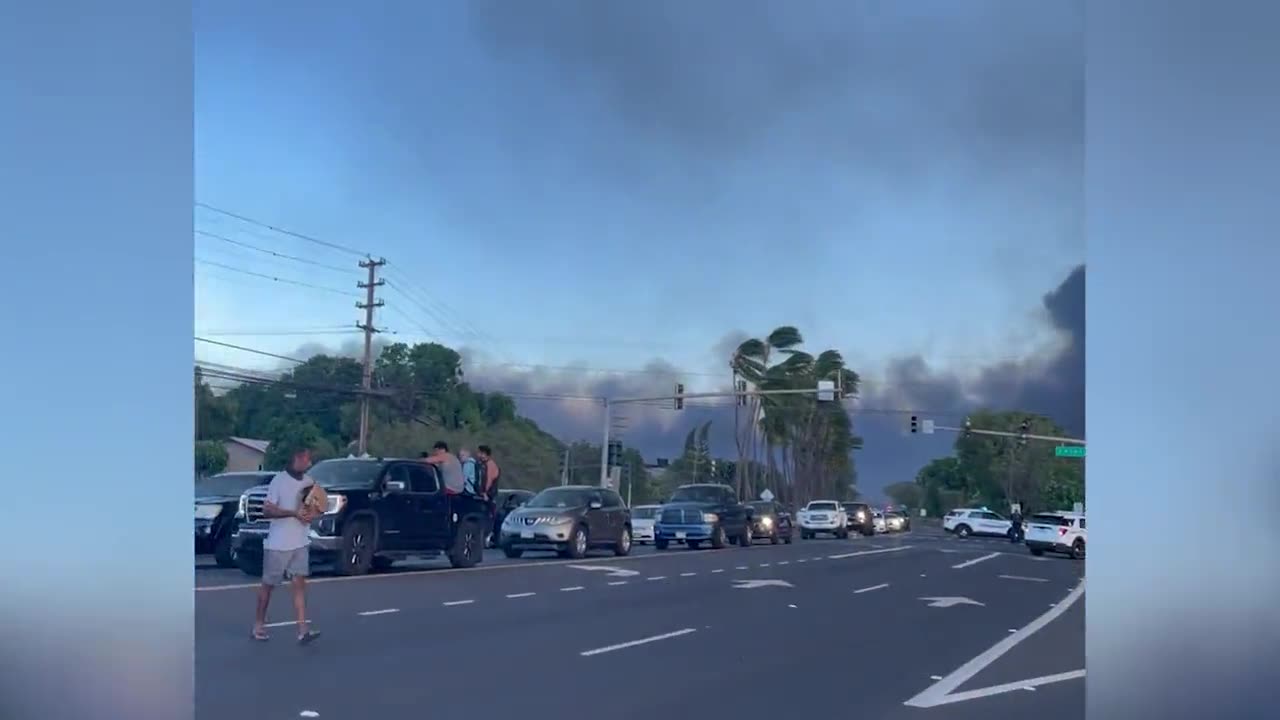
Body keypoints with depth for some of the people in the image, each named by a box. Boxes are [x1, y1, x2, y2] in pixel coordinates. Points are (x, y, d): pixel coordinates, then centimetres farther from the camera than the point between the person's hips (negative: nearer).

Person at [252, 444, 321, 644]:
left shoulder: (309, 482, 7)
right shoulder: (279, 481, -12)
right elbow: (267, 510, -15)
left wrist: (313, 513, -4)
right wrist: (294, 513, -23)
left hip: (300, 543, 5)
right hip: (278, 544, -5)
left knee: (299, 583, -3)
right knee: (268, 584, 8)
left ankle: (303, 630, -9)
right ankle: (258, 624, 24)